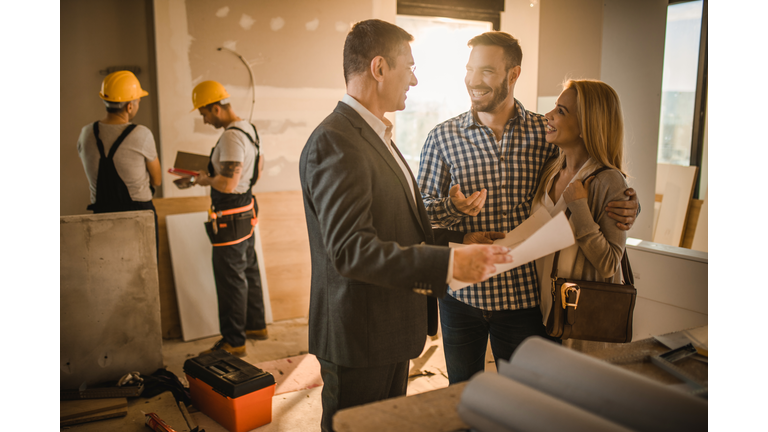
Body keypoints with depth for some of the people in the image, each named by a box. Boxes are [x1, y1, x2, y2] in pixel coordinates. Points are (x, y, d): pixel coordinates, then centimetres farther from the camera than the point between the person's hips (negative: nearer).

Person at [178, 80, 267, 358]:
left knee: (230, 280, 0)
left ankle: (233, 342, 11)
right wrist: (210, 176, 15)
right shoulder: (248, 129, 8)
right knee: (248, 272, 20)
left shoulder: (231, 137, -22)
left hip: (231, 217, -10)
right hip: (246, 209, 10)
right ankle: (256, 326, 34)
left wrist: (203, 180, -11)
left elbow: (227, 184, -29)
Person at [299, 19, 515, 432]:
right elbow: (351, 250, -28)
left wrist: (462, 236, 7)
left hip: (392, 329, 10)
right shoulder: (333, 142, -21)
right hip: (359, 339, -10)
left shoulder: (376, 135, 13)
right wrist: (448, 263, -32)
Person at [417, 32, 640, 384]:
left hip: (524, 294, 0)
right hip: (461, 291, 0)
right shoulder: (443, 137, -2)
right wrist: (452, 207, -22)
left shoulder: (547, 135, -1)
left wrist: (625, 206, -12)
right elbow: (421, 207, -1)